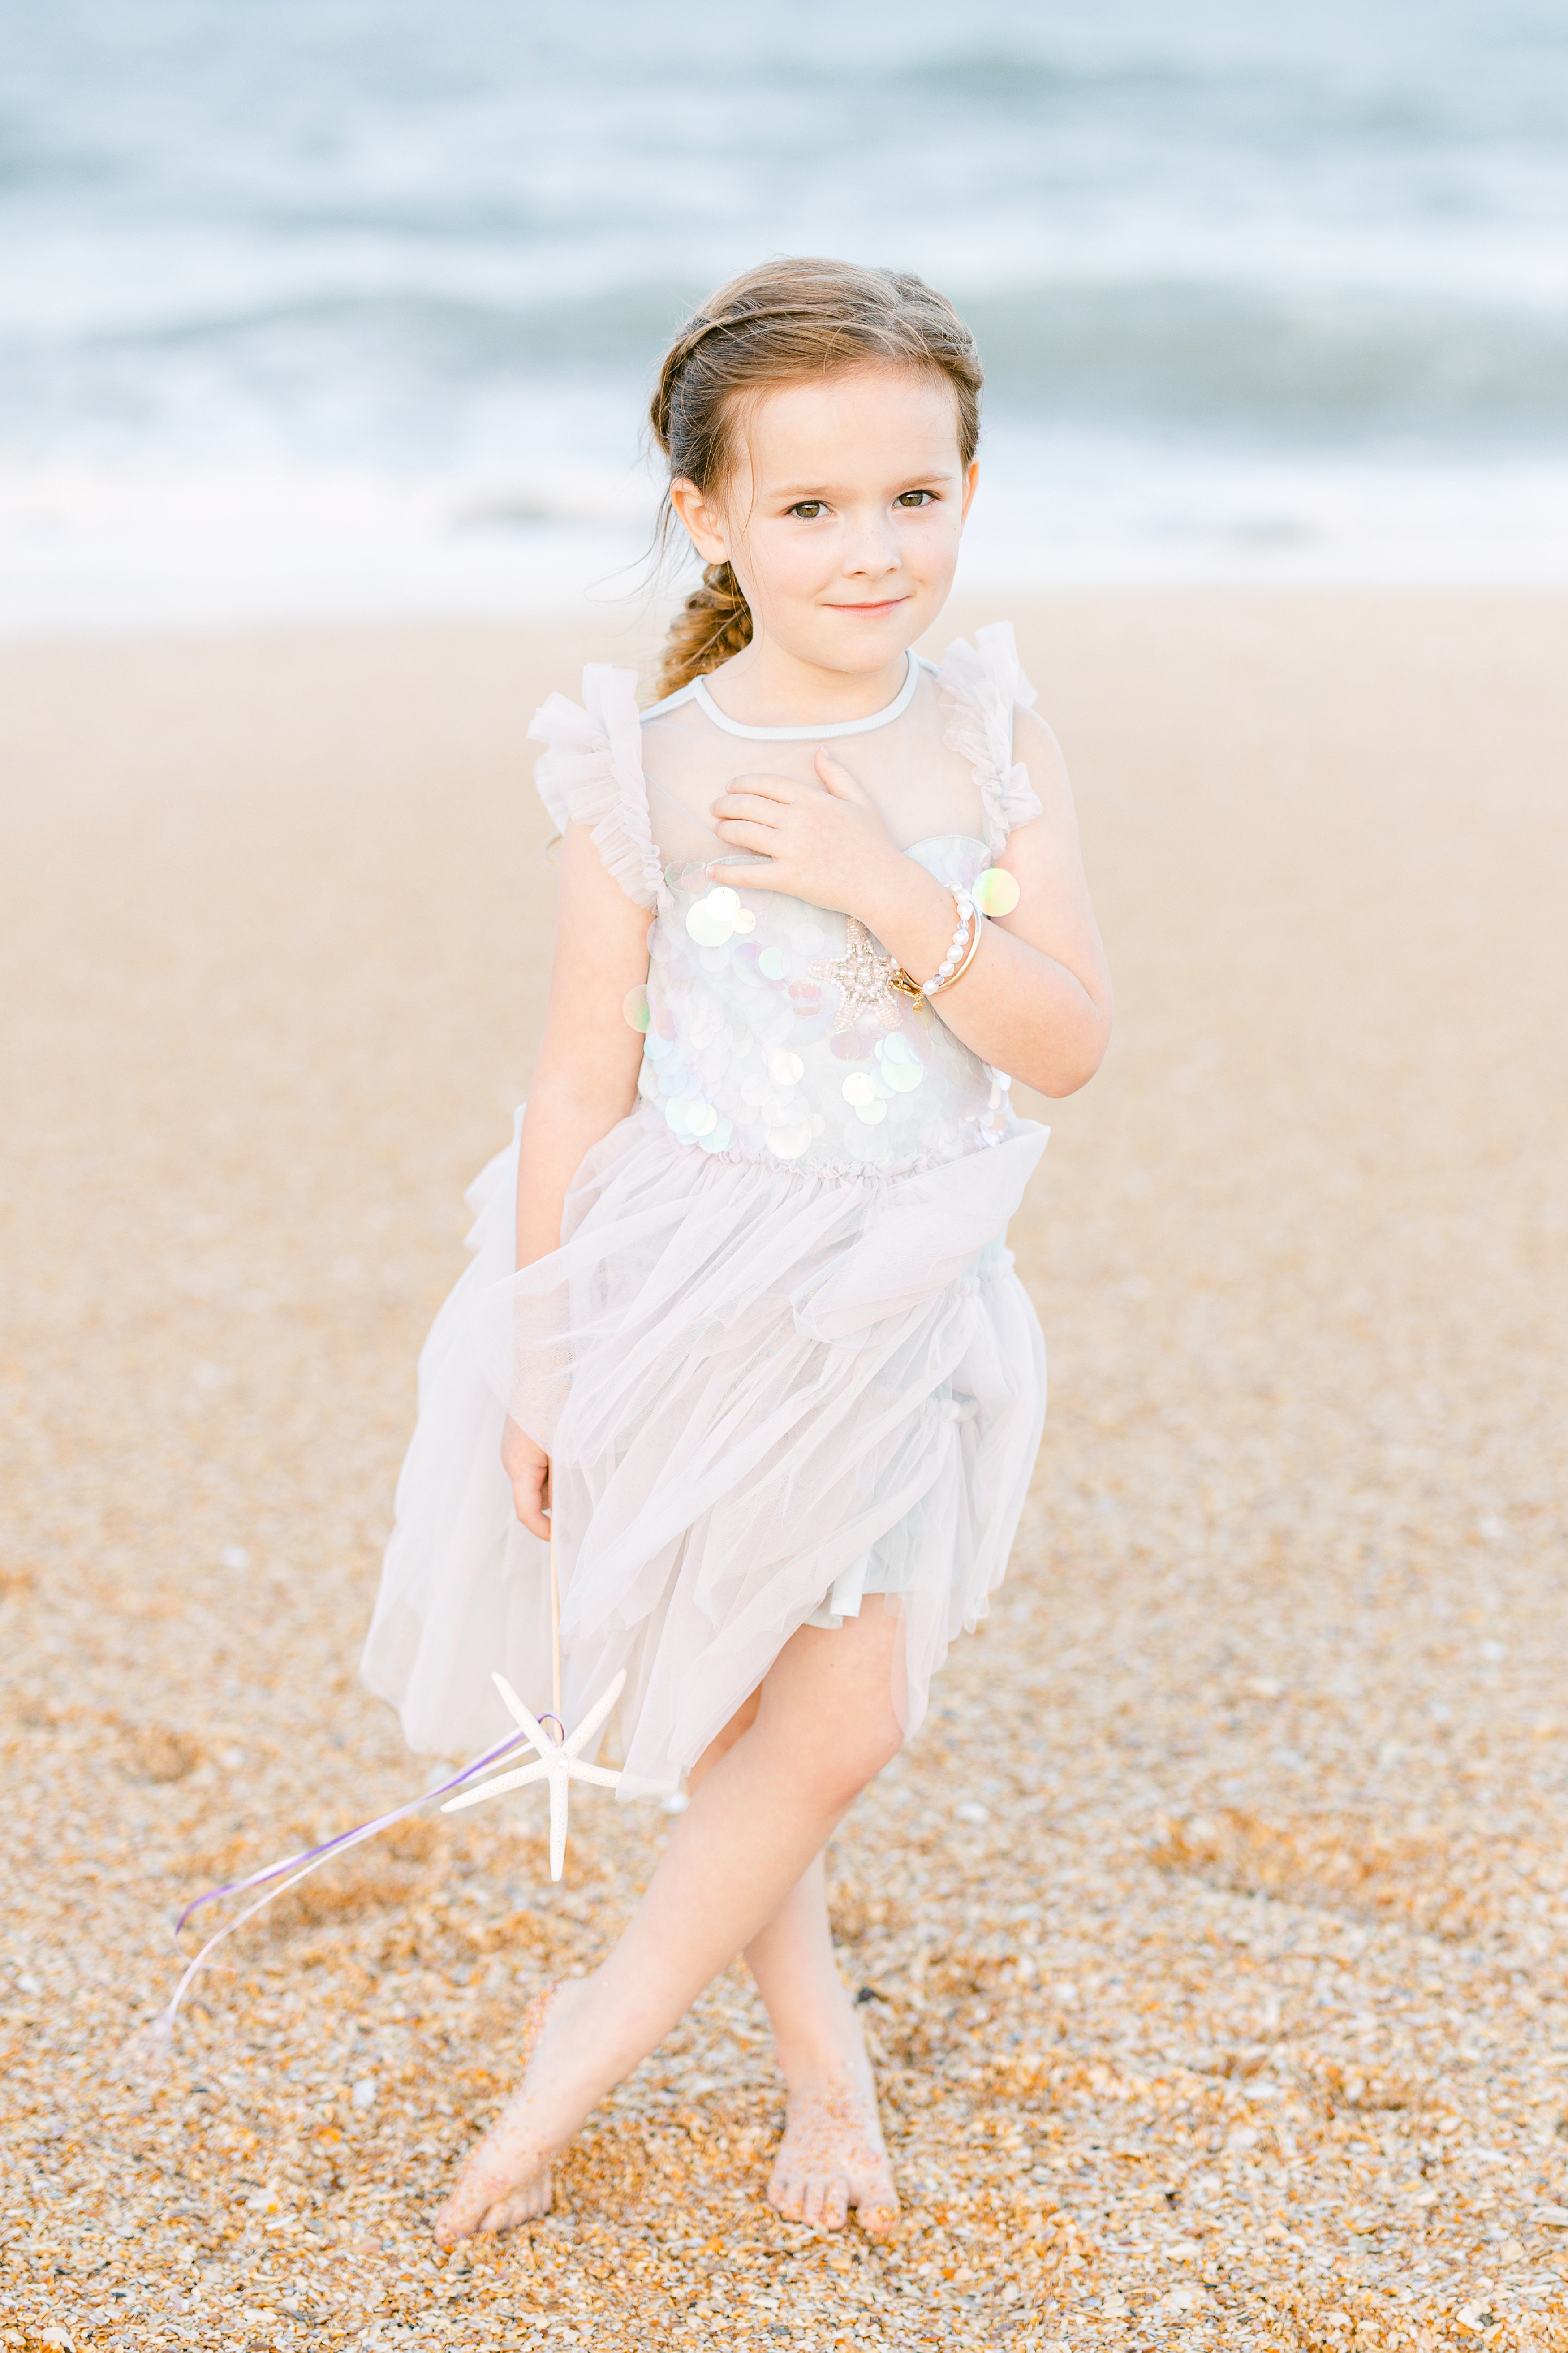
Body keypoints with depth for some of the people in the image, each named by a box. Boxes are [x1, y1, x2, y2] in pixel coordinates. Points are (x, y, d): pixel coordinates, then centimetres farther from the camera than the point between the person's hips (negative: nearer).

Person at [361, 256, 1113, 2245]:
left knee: (827, 1710, 1)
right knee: (821, 1718, 5)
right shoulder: (650, 773, -11)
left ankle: (584, 2050, 21)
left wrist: (888, 890, -24)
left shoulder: (995, 753, -4)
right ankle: (816, 2041, 33)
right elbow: (582, 1082, -7)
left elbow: (1070, 1043, -10)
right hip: (688, 1292, -2)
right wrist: (542, 1355, -5)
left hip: (893, 1300, 3)